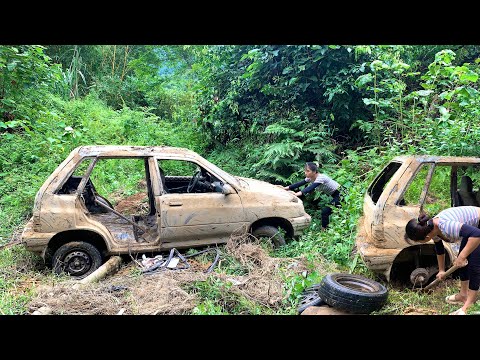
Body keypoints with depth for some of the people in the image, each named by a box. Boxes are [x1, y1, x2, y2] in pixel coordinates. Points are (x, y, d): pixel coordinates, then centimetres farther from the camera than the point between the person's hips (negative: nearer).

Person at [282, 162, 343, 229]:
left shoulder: (321, 178, -30)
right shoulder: (310, 178, -5)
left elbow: (311, 187, -45)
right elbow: (300, 183, -7)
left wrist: (300, 193, -59)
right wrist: (288, 187, -17)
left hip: (339, 194, -9)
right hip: (333, 195, 9)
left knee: (325, 211, -13)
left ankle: (324, 230, -2)